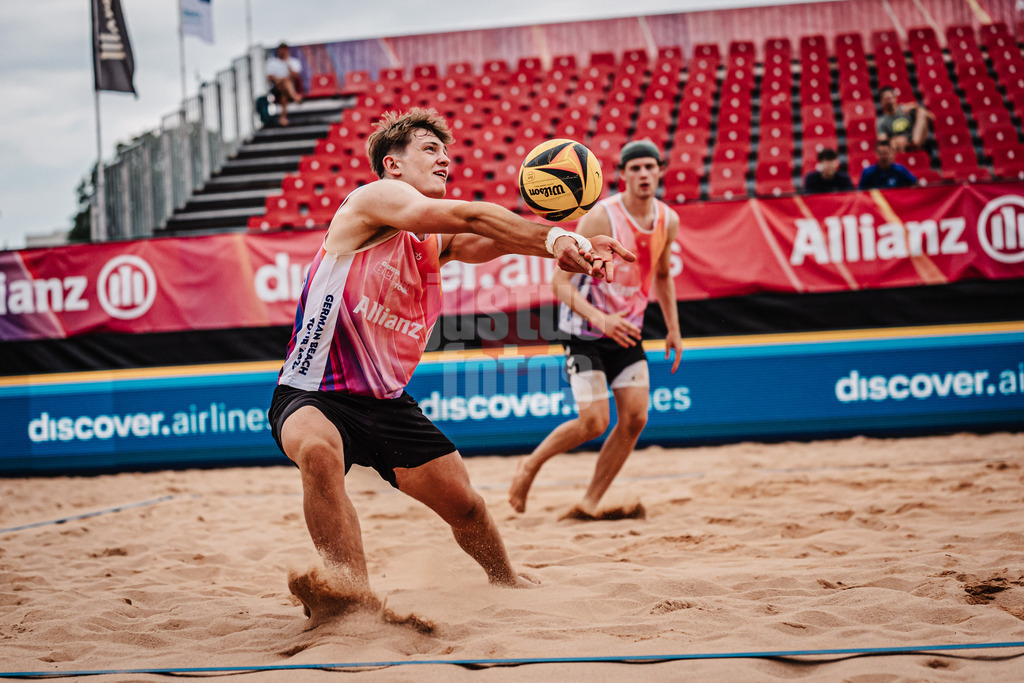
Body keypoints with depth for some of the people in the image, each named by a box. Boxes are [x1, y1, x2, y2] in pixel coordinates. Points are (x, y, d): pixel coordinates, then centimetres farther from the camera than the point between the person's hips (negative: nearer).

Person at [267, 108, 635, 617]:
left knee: (463, 503, 10)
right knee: (319, 449, -40)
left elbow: (487, 239, -13)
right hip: (313, 395, -7)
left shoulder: (438, 239, 9)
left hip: (386, 402, 7)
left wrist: (567, 248, -32)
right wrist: (554, 237, -28)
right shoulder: (374, 198, -12)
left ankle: (506, 583, 37)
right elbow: (469, 217, -26)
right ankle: (353, 590, -41)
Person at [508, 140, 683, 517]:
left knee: (635, 417, -6)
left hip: (627, 330, 6)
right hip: (585, 331, -6)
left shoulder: (668, 220, -1)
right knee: (594, 422, -12)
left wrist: (673, 329, 14)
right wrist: (599, 319, -36)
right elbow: (561, 282, -22)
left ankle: (590, 502, 8)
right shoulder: (601, 217, -21)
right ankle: (530, 464, 15)